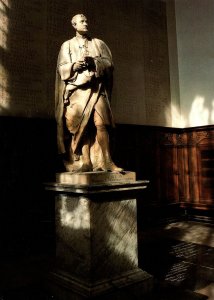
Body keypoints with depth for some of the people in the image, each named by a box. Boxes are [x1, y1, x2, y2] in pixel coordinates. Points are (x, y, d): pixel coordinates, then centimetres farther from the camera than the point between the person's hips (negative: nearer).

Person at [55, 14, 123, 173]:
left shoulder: (98, 43, 20)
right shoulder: (68, 45, 18)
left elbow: (109, 63, 9)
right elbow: (62, 68, 7)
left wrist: (94, 62, -9)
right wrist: (74, 66, -13)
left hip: (96, 89, 0)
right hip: (77, 89, 0)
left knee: (101, 124, -16)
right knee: (81, 126, -8)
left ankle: (107, 161, -16)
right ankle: (85, 162, -6)